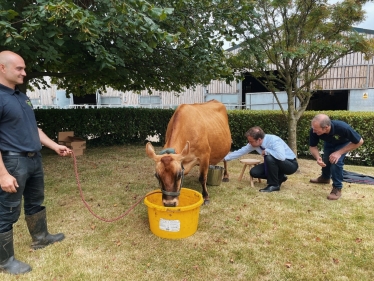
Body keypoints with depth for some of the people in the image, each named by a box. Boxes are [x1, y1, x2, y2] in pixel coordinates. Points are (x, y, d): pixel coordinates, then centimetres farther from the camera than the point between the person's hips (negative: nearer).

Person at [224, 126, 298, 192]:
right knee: (254, 172, -8)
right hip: (274, 163, 7)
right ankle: (279, 177, 11)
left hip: (291, 164, -7)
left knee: (269, 158, -36)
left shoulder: (274, 140, -32)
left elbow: (281, 156, -46)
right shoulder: (254, 143, -12)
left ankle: (274, 185, -16)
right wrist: (225, 158, -5)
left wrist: (266, 151, -33)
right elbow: (241, 151, -5)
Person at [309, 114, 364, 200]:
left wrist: (339, 152, -35)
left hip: (343, 143, -4)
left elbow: (359, 141, -28)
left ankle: (337, 188, -6)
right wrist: (318, 157, -42)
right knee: (325, 160, 16)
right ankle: (325, 178, 48)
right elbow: (312, 147, -20)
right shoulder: (314, 131, -37)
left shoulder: (342, 127, -45)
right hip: (329, 143, 4)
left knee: (336, 161, -23)